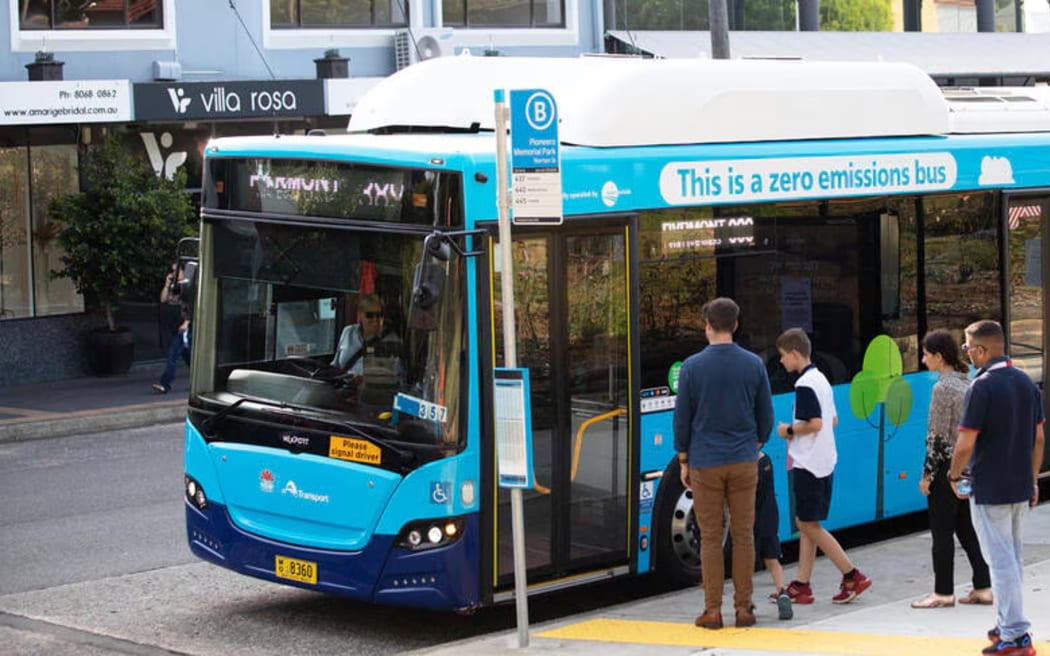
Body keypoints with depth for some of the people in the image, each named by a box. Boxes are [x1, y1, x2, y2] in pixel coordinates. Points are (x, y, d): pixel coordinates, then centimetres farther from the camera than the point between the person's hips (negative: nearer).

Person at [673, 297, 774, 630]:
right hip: (744, 463, 2)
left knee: (710, 539, 3)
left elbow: (682, 417, -1)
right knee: (743, 536, 7)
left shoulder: (692, 366, -5)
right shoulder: (754, 365, 0)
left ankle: (713, 611, 4)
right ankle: (743, 608, 8)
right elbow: (766, 415, 6)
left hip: (705, 464, -2)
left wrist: (684, 460, 8)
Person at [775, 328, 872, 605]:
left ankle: (852, 576, -4)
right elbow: (832, 420, 20)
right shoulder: (820, 379, 14)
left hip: (808, 464, -10)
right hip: (823, 462, 10)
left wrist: (789, 430, -9)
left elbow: (815, 424, -24)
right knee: (807, 523, 10)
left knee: (808, 523, -3)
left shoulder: (804, 385, -16)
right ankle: (801, 585, 12)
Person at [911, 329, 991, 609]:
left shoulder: (942, 388, -16)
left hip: (947, 467, -8)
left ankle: (944, 593, 5)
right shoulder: (967, 383, 9)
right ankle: (983, 587, 15)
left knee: (942, 532, 0)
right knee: (967, 528, 14)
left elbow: (938, 436, -17)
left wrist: (927, 474, -12)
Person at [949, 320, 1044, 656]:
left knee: (1001, 561, -3)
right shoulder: (1026, 382, 6)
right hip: (1021, 488, 8)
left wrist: (954, 476, -1)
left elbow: (966, 443, -17)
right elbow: (1038, 437, 12)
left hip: (989, 490, -8)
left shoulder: (983, 386, -16)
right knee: (1013, 558, 18)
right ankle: (1007, 625, 27)